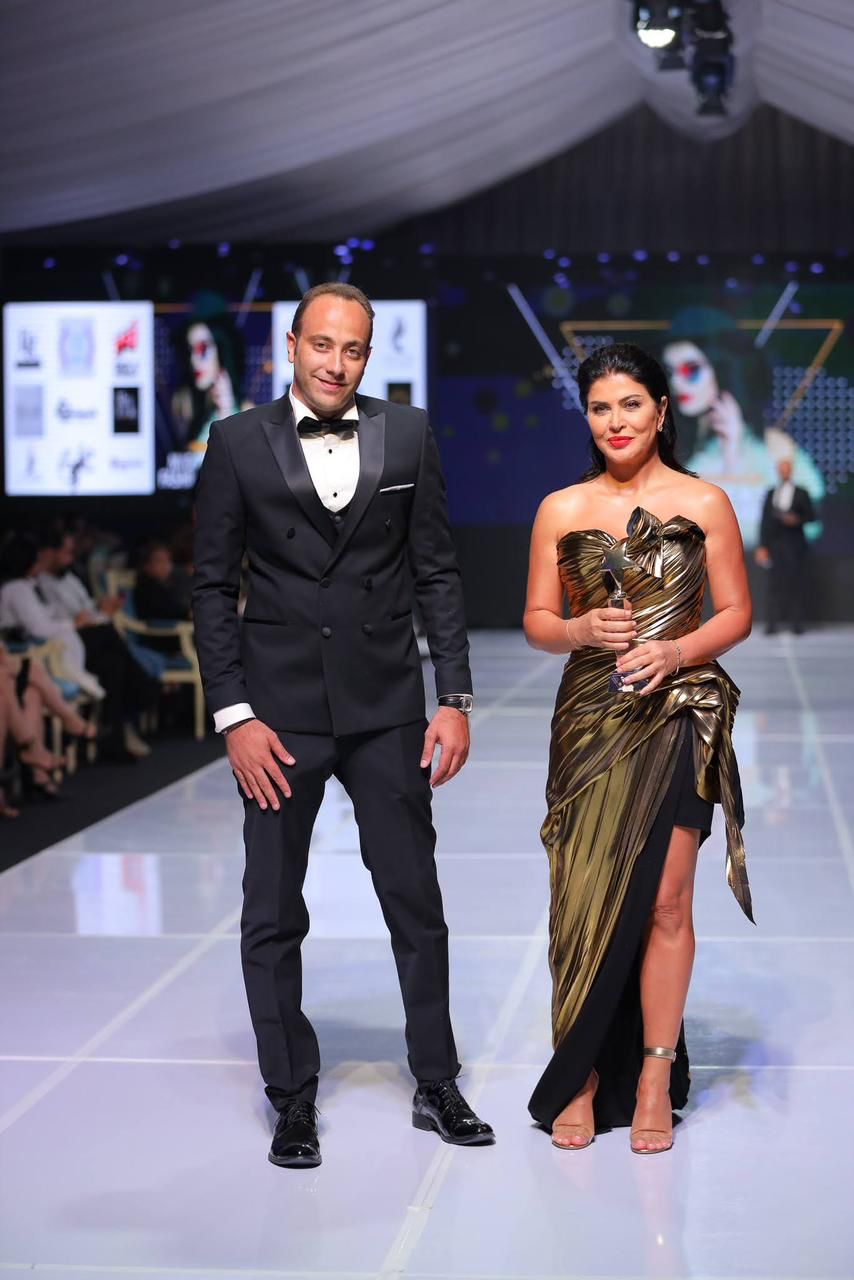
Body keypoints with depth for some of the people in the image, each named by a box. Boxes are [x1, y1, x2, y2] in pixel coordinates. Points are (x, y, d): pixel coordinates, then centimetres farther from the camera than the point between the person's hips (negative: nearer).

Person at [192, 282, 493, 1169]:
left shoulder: (407, 437, 3)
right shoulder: (238, 444, -1)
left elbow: (437, 574, 5)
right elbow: (212, 585, -1)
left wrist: (455, 701, 0)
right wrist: (233, 716, -7)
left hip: (386, 707, 1)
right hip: (279, 711, -1)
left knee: (416, 901, 8)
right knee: (272, 914, 6)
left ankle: (436, 1085, 23)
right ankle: (292, 1099, 20)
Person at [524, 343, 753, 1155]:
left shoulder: (704, 503, 2)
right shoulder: (561, 510, 7)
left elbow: (736, 614, 4)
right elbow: (536, 622, 9)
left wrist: (678, 648, -14)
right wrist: (581, 629, -13)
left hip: (677, 717, -1)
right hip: (589, 718, 2)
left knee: (663, 901, -1)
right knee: (584, 900, 1)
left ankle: (654, 1081, 9)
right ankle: (581, 1081, 10)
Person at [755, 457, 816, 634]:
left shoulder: (801, 493, 6)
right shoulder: (770, 493, 12)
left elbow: (811, 516, 5)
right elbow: (765, 520, 9)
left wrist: (797, 520, -16)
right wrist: (762, 546, 4)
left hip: (794, 544, -2)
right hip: (774, 544, 2)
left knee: (795, 582, -4)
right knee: (775, 583, -3)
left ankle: (796, 622, -2)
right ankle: (773, 622, -4)